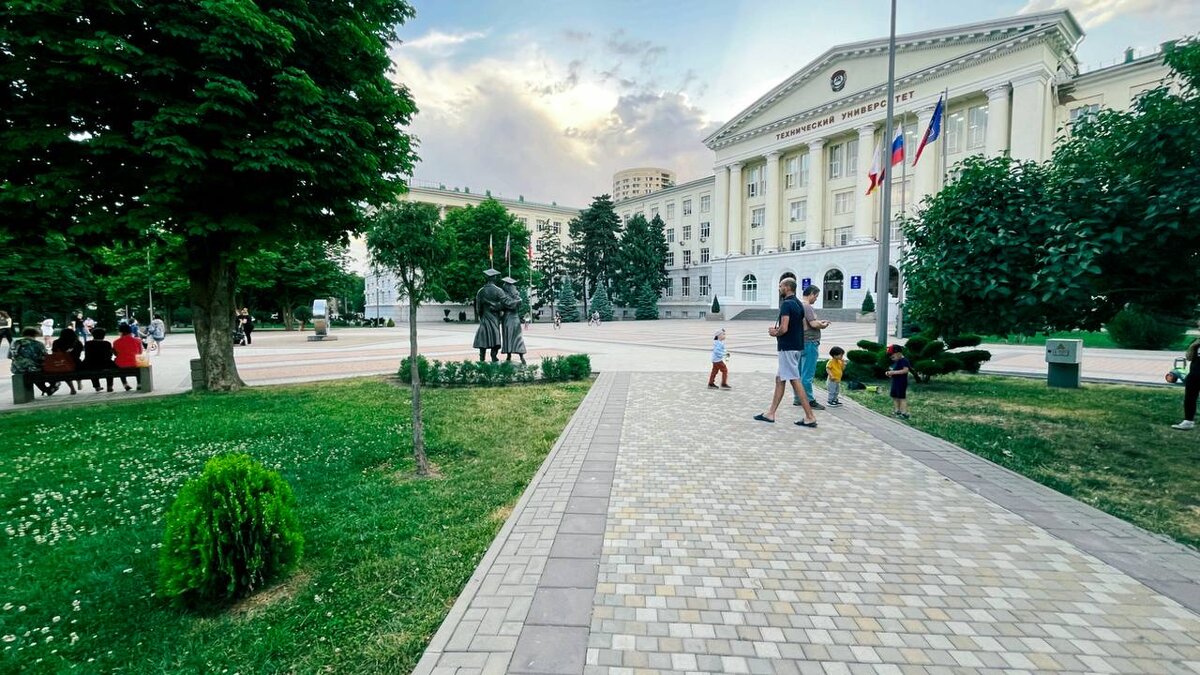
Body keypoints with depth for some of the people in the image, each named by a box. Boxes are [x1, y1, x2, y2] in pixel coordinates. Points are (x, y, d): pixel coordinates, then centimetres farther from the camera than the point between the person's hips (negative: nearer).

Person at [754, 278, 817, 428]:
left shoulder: (786, 304, -15)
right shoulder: (798, 304, 14)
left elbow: (784, 328, -23)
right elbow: (803, 326, 19)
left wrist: (775, 333, -1)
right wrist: (777, 330, 13)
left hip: (787, 347, -10)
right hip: (797, 346, 10)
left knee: (795, 381, -7)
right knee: (779, 379, 14)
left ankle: (810, 417, -4)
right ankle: (771, 414, 19)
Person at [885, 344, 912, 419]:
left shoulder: (904, 361, -15)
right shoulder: (895, 362, 13)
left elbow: (905, 370, -26)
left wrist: (893, 372, -27)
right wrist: (889, 373, 3)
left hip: (902, 383, -10)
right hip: (895, 382, 10)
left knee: (902, 397, -6)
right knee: (895, 397, 14)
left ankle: (904, 413, -3)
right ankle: (897, 411, 23)